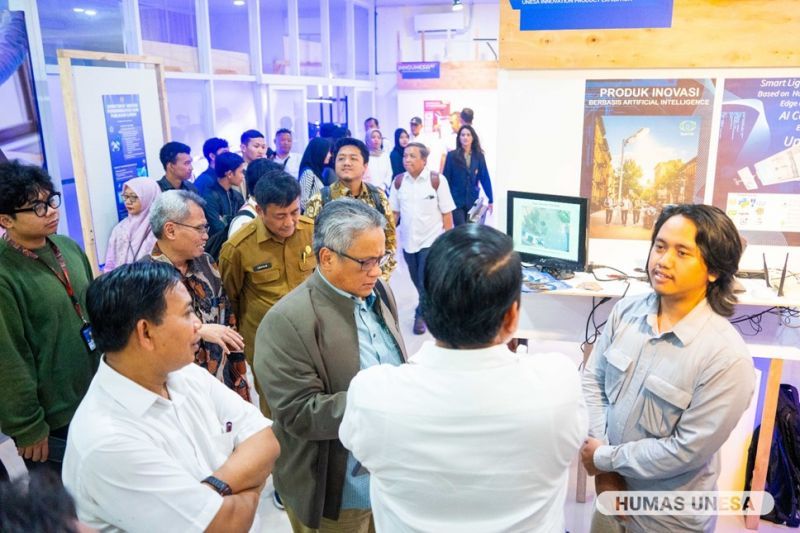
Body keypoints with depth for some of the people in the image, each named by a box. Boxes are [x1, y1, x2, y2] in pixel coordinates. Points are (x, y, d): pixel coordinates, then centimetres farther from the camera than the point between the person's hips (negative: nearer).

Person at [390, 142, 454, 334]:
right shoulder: (399, 181, -2)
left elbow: (447, 213, -8)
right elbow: (394, 212, 6)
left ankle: (421, 314, 17)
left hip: (431, 239, -4)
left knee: (426, 282, -5)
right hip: (408, 240, 4)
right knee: (417, 281, 16)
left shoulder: (437, 180, -12)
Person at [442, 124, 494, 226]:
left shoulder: (479, 156, 3)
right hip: (456, 200, -3)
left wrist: (490, 200, 0)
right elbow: (446, 178, -3)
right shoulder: (452, 155, -4)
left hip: (472, 201, 3)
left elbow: (485, 178, 3)